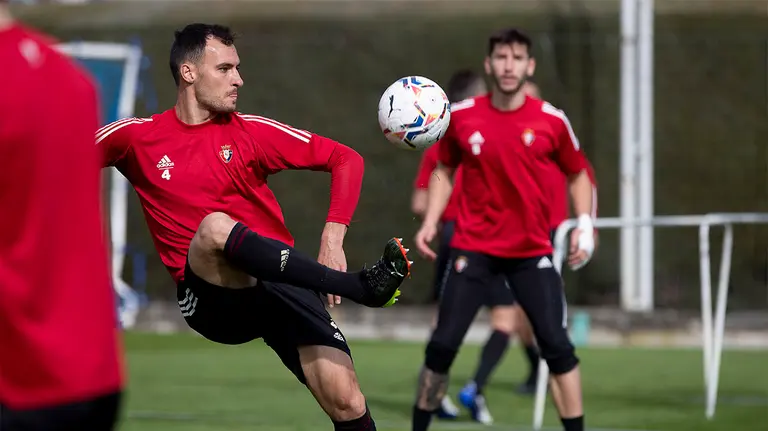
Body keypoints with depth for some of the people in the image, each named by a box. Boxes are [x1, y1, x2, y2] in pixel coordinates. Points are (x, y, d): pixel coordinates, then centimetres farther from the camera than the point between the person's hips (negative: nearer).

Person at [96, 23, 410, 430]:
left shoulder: (250, 132, 5)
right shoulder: (137, 137, 5)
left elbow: (345, 159, 4)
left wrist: (332, 238, -10)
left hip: (279, 282, 1)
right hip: (209, 297, -1)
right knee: (215, 227, -35)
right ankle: (358, 286, -35)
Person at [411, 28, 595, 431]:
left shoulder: (551, 120, -6)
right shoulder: (460, 117, -3)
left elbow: (577, 174, 9)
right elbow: (444, 170, 13)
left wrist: (584, 225, -3)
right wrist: (430, 221, 2)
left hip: (532, 251, 0)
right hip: (473, 248, 0)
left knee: (557, 346, -8)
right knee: (442, 345, -4)